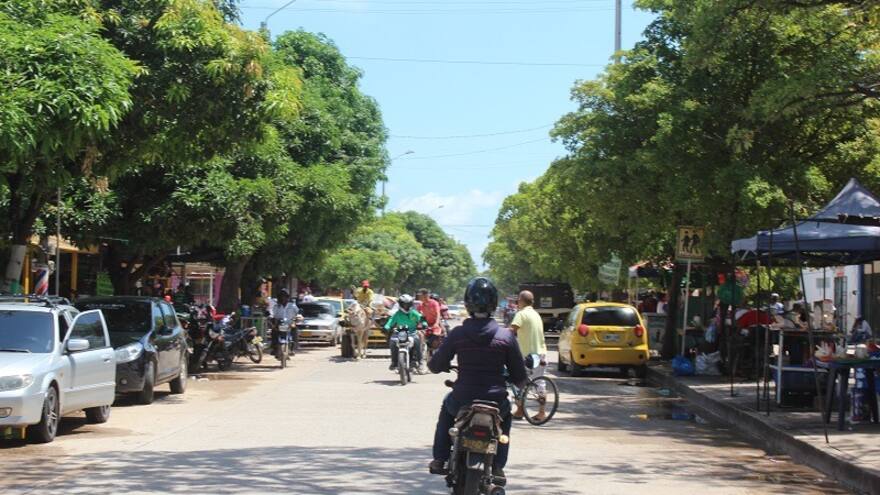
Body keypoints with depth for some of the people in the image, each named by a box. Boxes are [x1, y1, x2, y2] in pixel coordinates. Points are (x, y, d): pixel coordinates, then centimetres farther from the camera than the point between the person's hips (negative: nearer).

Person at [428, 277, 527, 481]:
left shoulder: (457, 334, -6)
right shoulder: (506, 336, -6)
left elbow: (435, 366, 3)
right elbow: (520, 377, 0)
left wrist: (448, 366, 27)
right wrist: (520, 383, 23)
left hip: (463, 401, 0)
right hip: (496, 402, 0)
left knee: (447, 406, 35)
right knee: (506, 415, 35)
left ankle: (439, 460, 30)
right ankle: (497, 466, 24)